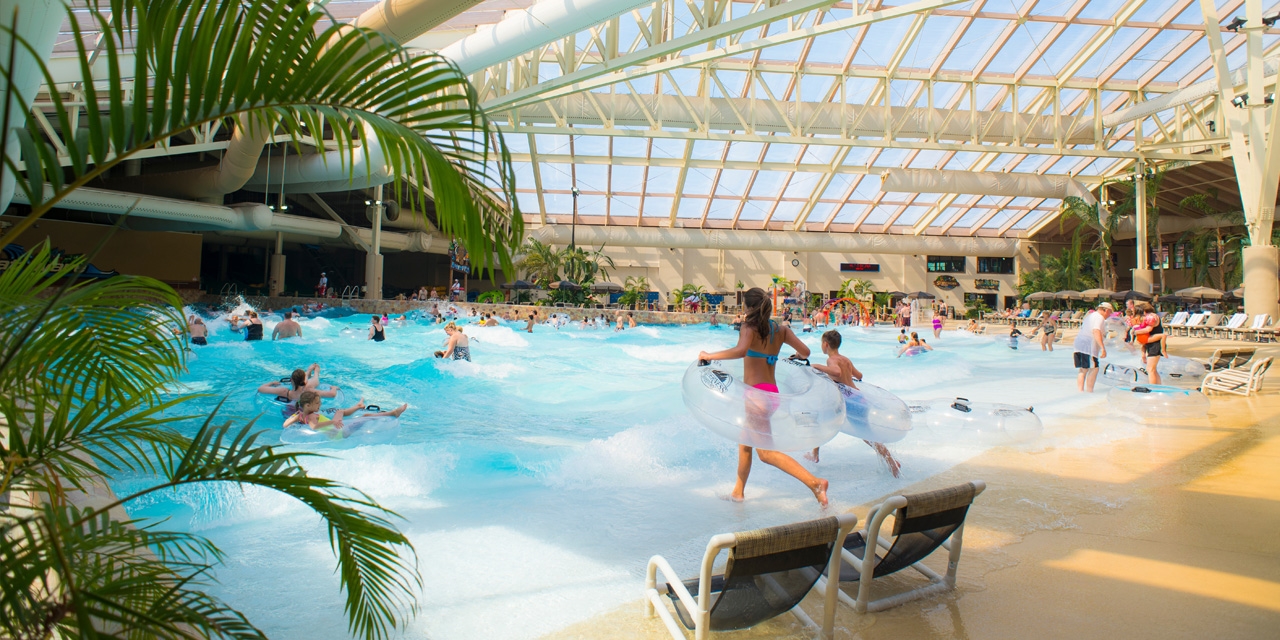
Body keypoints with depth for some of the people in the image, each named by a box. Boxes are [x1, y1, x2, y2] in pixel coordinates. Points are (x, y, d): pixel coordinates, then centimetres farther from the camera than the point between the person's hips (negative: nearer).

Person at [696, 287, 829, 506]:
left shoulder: (749, 327, -10)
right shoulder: (781, 330, 9)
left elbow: (741, 350, -29)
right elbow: (805, 352, 7)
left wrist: (709, 356, -19)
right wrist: (796, 355, 31)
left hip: (757, 393, -9)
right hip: (772, 391, 9)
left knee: (766, 452, -4)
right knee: (745, 443, 21)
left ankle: (815, 482, -11)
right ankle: (738, 491, 31)